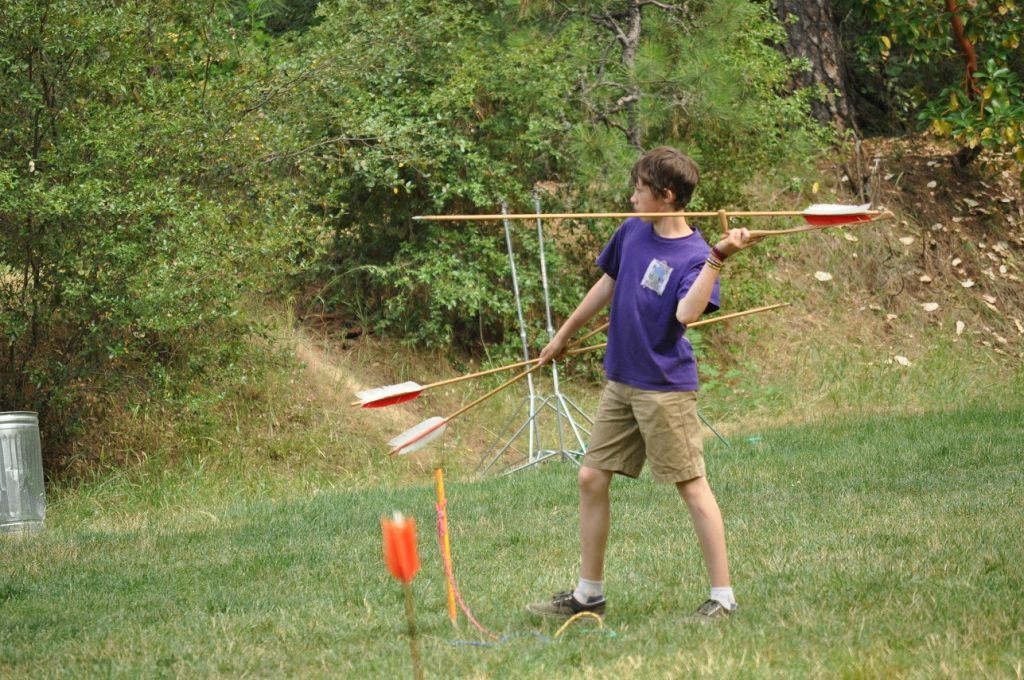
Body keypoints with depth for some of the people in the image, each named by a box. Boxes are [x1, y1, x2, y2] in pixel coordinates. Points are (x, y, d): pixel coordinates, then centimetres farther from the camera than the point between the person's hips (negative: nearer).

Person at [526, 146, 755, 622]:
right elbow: (608, 284, 20)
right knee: (591, 478, 10)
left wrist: (716, 260, -37)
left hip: (665, 386, -8)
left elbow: (687, 313, -32)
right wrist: (563, 336, 27)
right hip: (621, 382, 8)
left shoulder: (693, 255, -15)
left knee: (691, 484, -5)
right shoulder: (632, 232, 6)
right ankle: (588, 594, 20)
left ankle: (722, 597, 1)